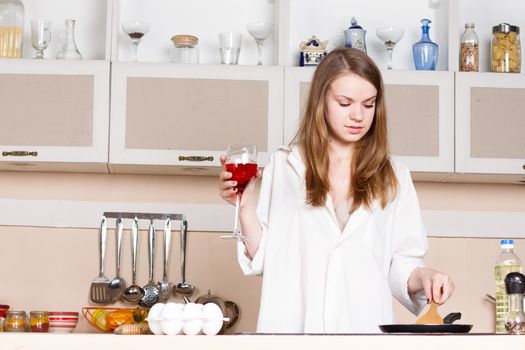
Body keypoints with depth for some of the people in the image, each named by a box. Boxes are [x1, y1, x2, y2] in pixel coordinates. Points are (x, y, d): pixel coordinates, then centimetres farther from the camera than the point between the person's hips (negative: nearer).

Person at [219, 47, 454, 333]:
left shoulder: (393, 175, 14)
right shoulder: (284, 166, 12)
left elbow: (400, 266, 12)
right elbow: (263, 260, 10)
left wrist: (422, 277, -7)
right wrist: (246, 207, -3)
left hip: (366, 324, 1)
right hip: (293, 324, -1)